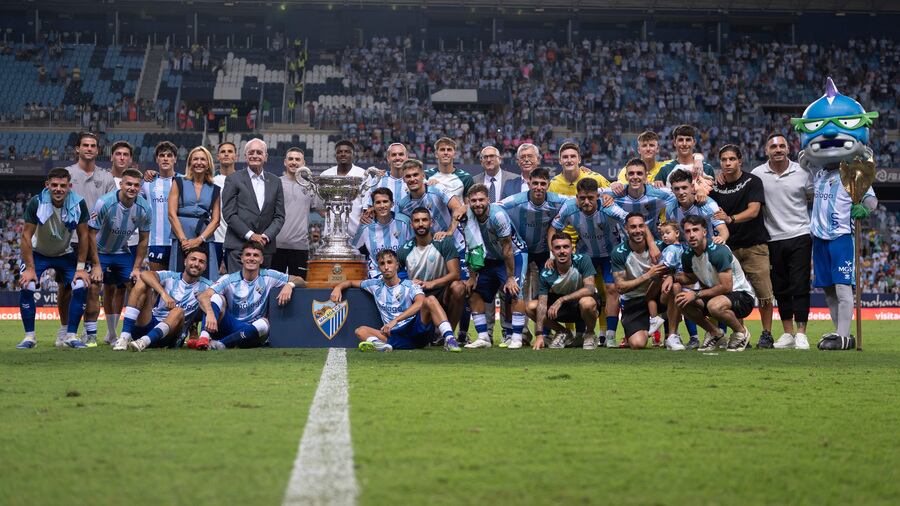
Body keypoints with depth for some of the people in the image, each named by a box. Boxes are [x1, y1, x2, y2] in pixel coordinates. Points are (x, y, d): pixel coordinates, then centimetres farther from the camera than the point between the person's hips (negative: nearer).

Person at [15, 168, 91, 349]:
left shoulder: (78, 204, -20)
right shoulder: (36, 203, -25)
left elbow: (83, 235, -9)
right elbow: (26, 236, -19)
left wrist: (81, 267, -11)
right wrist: (30, 268, -22)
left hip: (65, 254, 1)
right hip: (38, 253, -1)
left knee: (81, 287, -18)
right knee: (26, 288, -21)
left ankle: (71, 336, -6)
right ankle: (29, 336, -6)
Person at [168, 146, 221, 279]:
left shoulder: (214, 190, 14)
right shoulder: (179, 183, 9)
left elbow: (215, 220, 8)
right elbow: (172, 214, 2)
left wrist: (199, 240, -7)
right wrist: (184, 240, -9)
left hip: (204, 242, 1)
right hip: (181, 241, -1)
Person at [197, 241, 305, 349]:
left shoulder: (268, 277, 1)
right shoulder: (229, 280, -4)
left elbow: (301, 282, 5)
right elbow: (202, 296, -18)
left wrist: (289, 285, -20)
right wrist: (210, 314, -40)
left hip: (252, 330, 0)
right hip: (230, 326, 0)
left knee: (264, 323, -33)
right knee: (216, 297, -23)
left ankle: (220, 344, -44)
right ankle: (204, 338, -46)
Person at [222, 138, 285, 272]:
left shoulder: (275, 182, 14)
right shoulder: (234, 179, 3)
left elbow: (279, 216, 11)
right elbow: (229, 213, -3)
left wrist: (266, 236, -5)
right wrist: (250, 235, -11)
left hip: (265, 246, 3)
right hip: (239, 245, -3)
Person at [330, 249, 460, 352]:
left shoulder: (410, 286, 3)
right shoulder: (376, 285, 17)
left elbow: (420, 303, -19)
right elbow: (351, 283, 31)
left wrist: (395, 320, -30)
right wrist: (338, 287, 6)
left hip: (415, 330, -3)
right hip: (394, 336, 3)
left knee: (430, 300, -25)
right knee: (360, 331, -15)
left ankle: (449, 339, -42)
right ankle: (382, 345, -47)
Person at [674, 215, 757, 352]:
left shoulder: (718, 251, -25)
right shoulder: (688, 255, -2)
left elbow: (726, 287, -27)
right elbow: (690, 278, 19)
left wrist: (697, 294, -23)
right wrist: (672, 277, -3)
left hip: (743, 296, -7)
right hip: (714, 294, 7)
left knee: (715, 305, -39)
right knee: (681, 301, -14)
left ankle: (741, 332, -6)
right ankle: (715, 333, 6)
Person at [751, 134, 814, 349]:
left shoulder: (802, 172, -1)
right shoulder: (757, 174, 1)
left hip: (799, 237, -2)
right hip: (774, 239, 2)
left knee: (800, 287, -6)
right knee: (780, 289, 8)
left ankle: (801, 334, -2)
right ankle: (788, 334, 17)